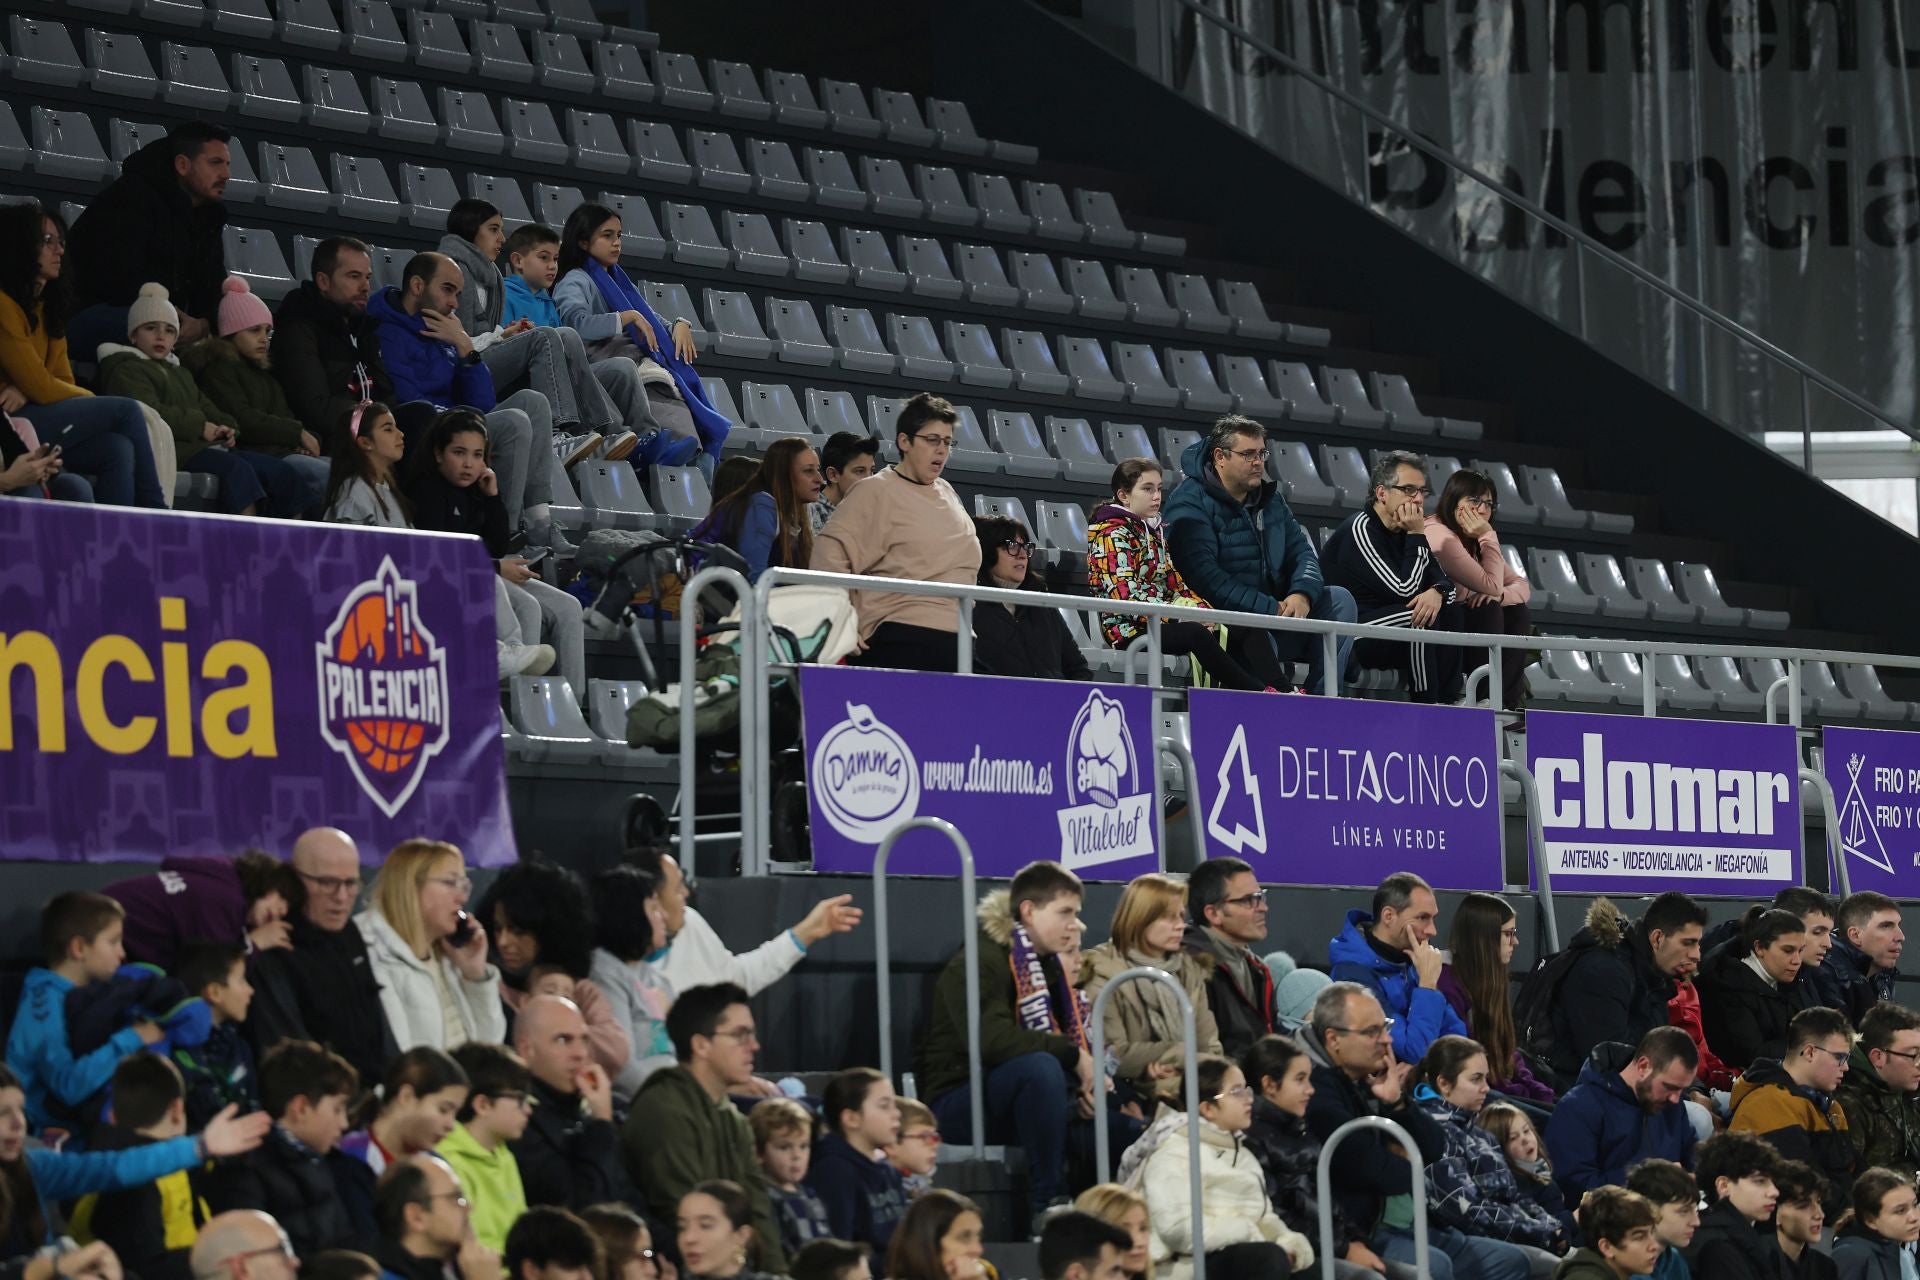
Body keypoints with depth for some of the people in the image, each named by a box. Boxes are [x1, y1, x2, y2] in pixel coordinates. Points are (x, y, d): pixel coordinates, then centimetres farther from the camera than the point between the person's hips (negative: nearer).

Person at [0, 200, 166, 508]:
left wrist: (25, 390, -13)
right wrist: (96, 402, 1)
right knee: (125, 411, -13)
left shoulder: (46, 305, 16)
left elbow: (63, 380, 10)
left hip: (34, 416, 8)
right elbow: (41, 388, -15)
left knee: (118, 449, -18)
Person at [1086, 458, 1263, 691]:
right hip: (1129, 630, -9)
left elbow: (1174, 583, 18)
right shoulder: (1113, 534, -8)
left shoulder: (1154, 530, 20)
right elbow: (1128, 597, -18)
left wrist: (1203, 610, -2)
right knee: (1196, 634, -32)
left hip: (1160, 623, 9)